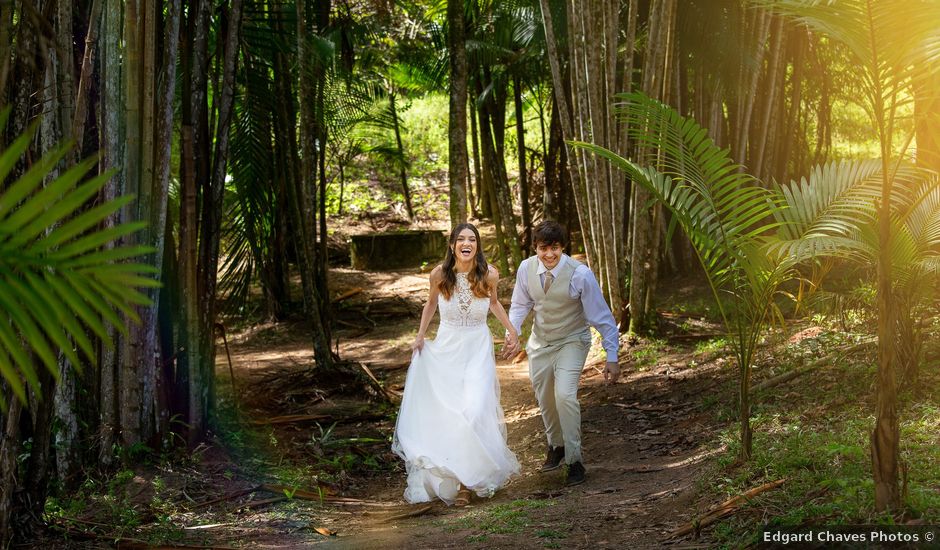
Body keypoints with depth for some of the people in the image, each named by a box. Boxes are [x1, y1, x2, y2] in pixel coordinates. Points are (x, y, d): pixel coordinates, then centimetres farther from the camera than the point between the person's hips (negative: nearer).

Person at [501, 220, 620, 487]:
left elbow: (602, 317, -19)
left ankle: (574, 459, -6)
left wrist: (612, 357, -18)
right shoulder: (526, 269, -15)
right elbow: (520, 305, 1)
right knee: (545, 400, 17)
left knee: (565, 395, -22)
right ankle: (556, 445, 45)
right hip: (540, 343, 4)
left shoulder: (580, 274, -26)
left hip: (572, 342, -4)